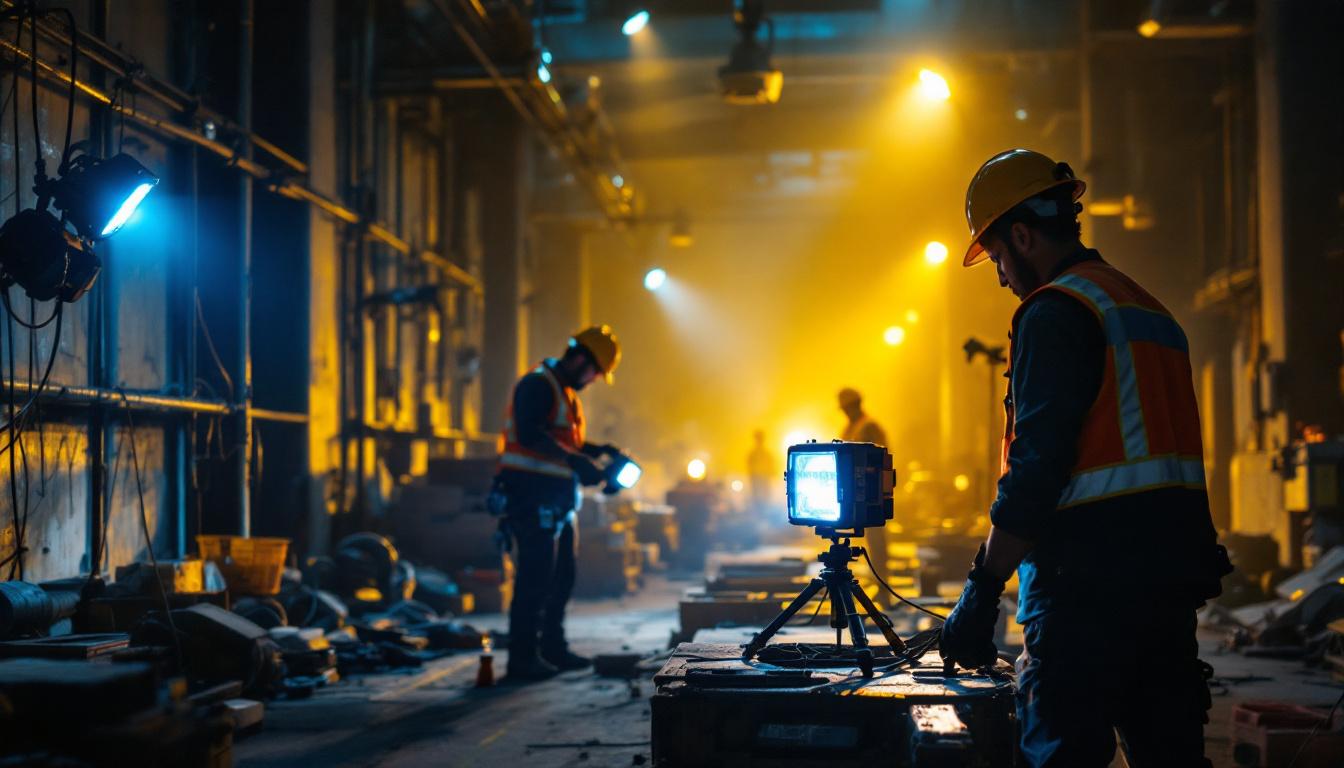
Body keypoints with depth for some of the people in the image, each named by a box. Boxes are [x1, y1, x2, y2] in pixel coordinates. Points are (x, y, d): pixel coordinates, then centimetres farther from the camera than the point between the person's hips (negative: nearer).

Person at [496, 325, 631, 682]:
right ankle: (522, 657, -4)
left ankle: (552, 648, 26)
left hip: (558, 502, 10)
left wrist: (598, 452, 11)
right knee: (535, 578, -9)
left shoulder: (566, 392, 21)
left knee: (562, 576, 15)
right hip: (533, 498, -10)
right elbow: (530, 436, -26)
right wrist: (576, 460, -27)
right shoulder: (538, 385, -12)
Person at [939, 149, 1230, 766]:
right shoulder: (1150, 310, 20)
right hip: (1172, 572, 9)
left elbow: (1036, 466, -17)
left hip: (1093, 577, -9)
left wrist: (982, 591, -16)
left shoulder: (1055, 311, -9)